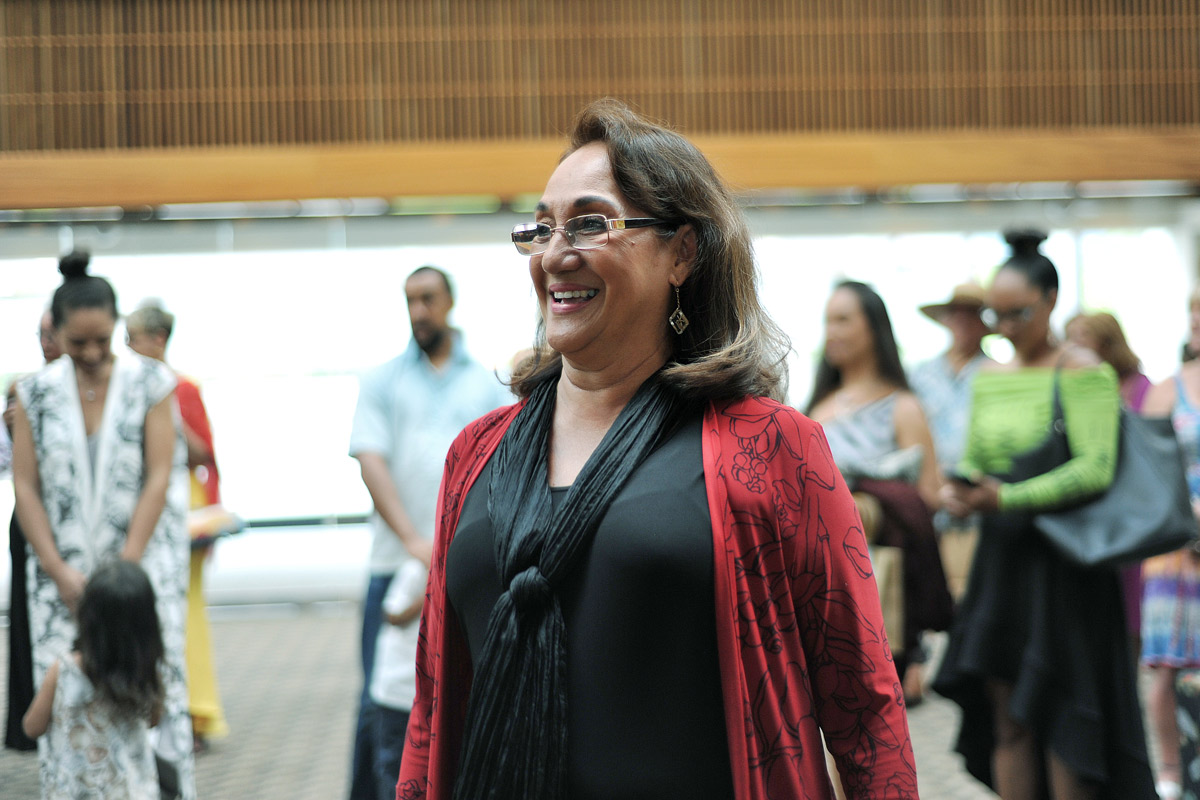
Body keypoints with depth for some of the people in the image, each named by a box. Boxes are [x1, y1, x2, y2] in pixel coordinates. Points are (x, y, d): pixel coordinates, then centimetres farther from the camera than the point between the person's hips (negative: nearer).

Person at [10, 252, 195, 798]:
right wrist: (60, 571, -6)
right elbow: (25, 487, 3)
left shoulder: (151, 383, 0)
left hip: (143, 562, -2)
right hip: (62, 573, 2)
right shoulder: (37, 393, 5)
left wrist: (124, 568, -10)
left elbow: (158, 478, -4)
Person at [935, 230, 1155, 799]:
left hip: (1063, 564, -6)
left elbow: (1095, 469, -18)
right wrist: (958, 493, -6)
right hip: (1001, 560, 6)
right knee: (1008, 725, 7)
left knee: (1061, 719, -2)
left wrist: (1009, 497, -27)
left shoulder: (1081, 372, -9)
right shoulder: (988, 379, 12)